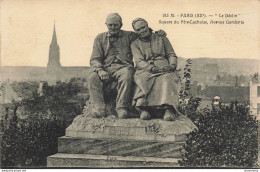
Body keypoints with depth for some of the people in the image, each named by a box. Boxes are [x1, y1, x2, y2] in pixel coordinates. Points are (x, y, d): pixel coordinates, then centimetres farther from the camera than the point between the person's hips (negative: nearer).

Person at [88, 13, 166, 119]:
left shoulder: (129, 36, 16)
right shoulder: (100, 38, 18)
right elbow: (94, 59, 9)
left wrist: (158, 33, 4)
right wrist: (100, 70, -12)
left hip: (123, 67, -1)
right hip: (106, 68, 2)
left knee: (126, 77, -37)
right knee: (92, 78, -30)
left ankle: (121, 108, -36)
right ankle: (98, 109, -34)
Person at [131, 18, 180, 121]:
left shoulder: (161, 38, 21)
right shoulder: (135, 44, 17)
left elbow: (172, 55, 18)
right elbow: (139, 62, 1)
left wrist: (172, 65, -6)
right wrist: (152, 68, -18)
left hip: (164, 67, 0)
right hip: (145, 70, 0)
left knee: (167, 79, -36)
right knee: (144, 79, -37)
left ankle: (169, 109, -52)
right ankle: (143, 109, -50)